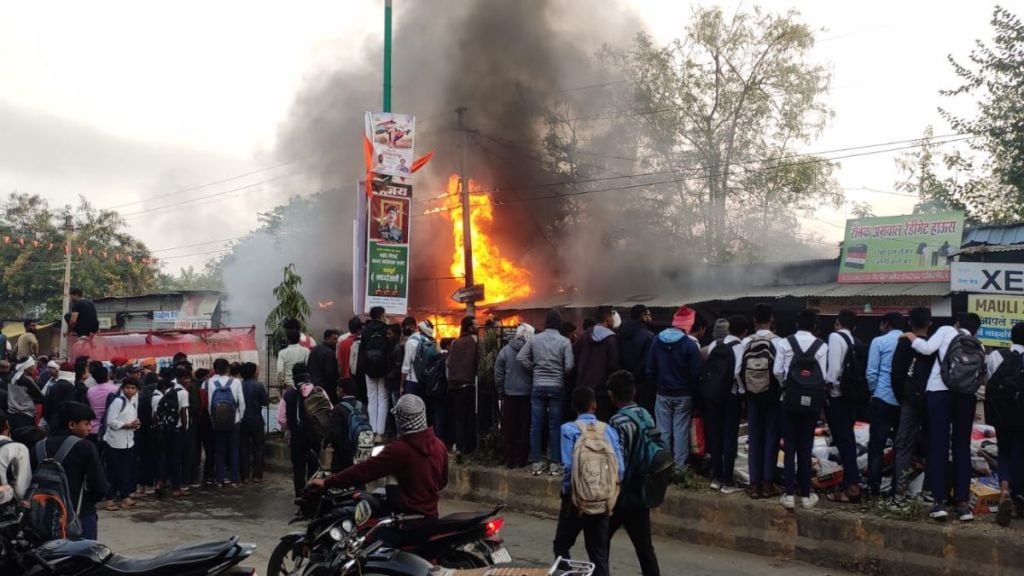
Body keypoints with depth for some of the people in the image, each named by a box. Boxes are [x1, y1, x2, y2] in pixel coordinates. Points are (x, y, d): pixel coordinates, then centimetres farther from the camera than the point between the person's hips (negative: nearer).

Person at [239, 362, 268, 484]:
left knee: (243, 448, 9)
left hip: (242, 421, 2)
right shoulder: (259, 385, -12)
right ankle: (257, 475, 5)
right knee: (258, 448, 8)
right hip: (256, 420, -2)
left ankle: (244, 476, 10)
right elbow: (266, 402, -9)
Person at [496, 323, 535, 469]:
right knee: (525, 428, 8)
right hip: (527, 394, -1)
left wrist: (501, 391, 10)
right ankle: (522, 459, 11)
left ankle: (510, 460, 11)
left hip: (510, 394, 1)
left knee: (509, 428, 8)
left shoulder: (505, 350, -4)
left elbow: (498, 374, -1)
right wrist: (535, 389, 7)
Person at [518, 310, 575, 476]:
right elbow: (569, 365, -12)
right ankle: (555, 464, 5)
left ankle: (537, 463, 9)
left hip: (538, 386, 2)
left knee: (535, 425, 6)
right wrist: (561, 375, 7)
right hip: (556, 387, -2)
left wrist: (534, 369, 8)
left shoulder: (534, 339, 0)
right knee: (555, 426, 4)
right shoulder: (564, 341, -7)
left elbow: (521, 357, -3)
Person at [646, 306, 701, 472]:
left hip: (662, 394, 3)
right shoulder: (689, 344, -14)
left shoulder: (657, 341, -1)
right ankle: (679, 465, 6)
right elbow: (695, 373, -12)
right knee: (681, 431, 3)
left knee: (663, 431, 9)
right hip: (683, 395, -3)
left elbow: (650, 369, 3)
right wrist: (693, 390, 2)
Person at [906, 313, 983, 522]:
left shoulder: (946, 330, 12)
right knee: (962, 447, 9)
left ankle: (939, 502, -3)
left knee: (938, 446, 0)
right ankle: (963, 504, 7)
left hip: (939, 391, -3)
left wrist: (913, 339, 13)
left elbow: (927, 348, -2)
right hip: (966, 394, 3)